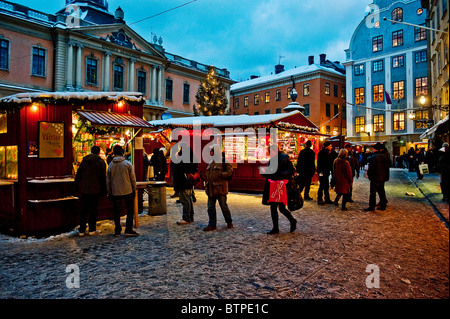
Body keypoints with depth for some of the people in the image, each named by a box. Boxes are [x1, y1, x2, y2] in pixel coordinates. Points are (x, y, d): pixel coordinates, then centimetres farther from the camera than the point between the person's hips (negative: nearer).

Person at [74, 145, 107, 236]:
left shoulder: (84, 161, 6)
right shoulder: (101, 162, -4)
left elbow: (78, 175, 8)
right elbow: (103, 177, -4)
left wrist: (77, 187, 15)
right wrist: (103, 190, 1)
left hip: (84, 189, 3)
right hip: (95, 190, -3)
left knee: (83, 209, 9)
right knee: (93, 209, 5)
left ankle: (81, 230, 12)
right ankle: (92, 229, 9)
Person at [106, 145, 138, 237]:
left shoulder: (111, 165, 1)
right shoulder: (128, 164, -7)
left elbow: (108, 180, 5)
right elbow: (133, 178, -5)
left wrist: (110, 192, 14)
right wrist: (134, 189, 5)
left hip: (115, 192, 3)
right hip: (127, 191, -2)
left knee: (117, 212, 11)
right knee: (130, 210, 7)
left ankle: (117, 231, 16)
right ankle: (128, 230, 2)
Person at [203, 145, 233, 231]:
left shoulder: (223, 160, -6)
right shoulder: (211, 162, 17)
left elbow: (230, 171, -10)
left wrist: (221, 174, -23)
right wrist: (207, 185, 16)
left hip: (220, 188, -7)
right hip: (211, 188, 7)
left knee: (224, 206, 4)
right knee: (211, 207, 6)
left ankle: (229, 222, 23)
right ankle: (212, 224, 16)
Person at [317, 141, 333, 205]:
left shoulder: (327, 152, 15)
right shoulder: (321, 152, -13)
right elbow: (319, 163, -18)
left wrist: (329, 170, 16)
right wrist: (321, 171, -22)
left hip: (326, 172, 9)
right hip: (322, 172, -9)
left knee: (326, 186, 12)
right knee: (322, 186, -4)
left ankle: (327, 199, 19)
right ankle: (319, 200, 3)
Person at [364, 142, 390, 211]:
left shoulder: (373, 157, -16)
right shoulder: (384, 156, 7)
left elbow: (371, 167, -21)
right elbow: (388, 165, 14)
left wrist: (368, 174, -7)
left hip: (375, 177, -7)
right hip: (383, 177, 7)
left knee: (373, 192, -2)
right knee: (381, 191, 15)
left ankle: (371, 207, 1)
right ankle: (383, 206, 20)